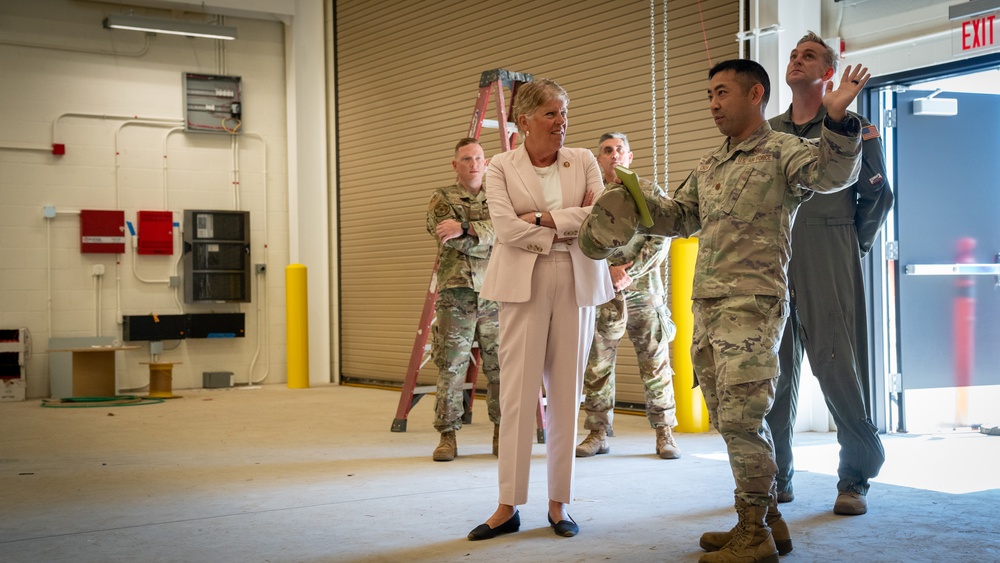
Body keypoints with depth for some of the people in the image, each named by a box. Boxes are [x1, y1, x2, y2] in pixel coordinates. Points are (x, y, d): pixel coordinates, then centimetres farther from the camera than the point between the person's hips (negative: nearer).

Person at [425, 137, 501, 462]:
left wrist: (465, 228, -18)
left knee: (500, 366, 3)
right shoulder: (441, 199, 7)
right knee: (451, 368, -1)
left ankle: (501, 433, 14)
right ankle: (447, 436, 7)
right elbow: (453, 241, -9)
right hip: (456, 294, -2)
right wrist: (491, 235, -7)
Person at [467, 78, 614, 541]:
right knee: (517, 393, -4)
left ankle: (559, 502, 15)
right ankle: (508, 506, 5)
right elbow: (506, 227, -10)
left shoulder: (583, 161, 9)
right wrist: (571, 226, -7)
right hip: (524, 283, -2)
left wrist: (544, 218, -10)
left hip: (577, 285, 2)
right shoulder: (500, 167, 4)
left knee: (566, 394, 5)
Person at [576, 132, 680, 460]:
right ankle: (598, 434, 14)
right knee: (597, 365, 4)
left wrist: (630, 272, -13)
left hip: (644, 289, -1)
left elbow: (661, 239, -2)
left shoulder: (650, 193, 6)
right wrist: (607, 270, -13)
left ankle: (664, 433, 11)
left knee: (656, 363, 2)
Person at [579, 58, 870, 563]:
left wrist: (836, 118, -40)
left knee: (741, 419, -8)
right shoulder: (709, 166, 19)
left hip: (751, 304, -8)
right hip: (706, 306, 8)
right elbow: (680, 217, 27)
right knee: (728, 419, 12)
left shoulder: (782, 151, -5)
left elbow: (831, 173, -23)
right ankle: (767, 521, 24)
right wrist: (636, 205, 9)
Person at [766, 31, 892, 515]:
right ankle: (777, 478, 14)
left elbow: (877, 194, 7)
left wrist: (855, 245, 6)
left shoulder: (852, 128, 4)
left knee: (837, 367, -7)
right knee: (775, 371, 5)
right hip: (774, 265, 4)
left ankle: (855, 479, 5)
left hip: (829, 269, -4)